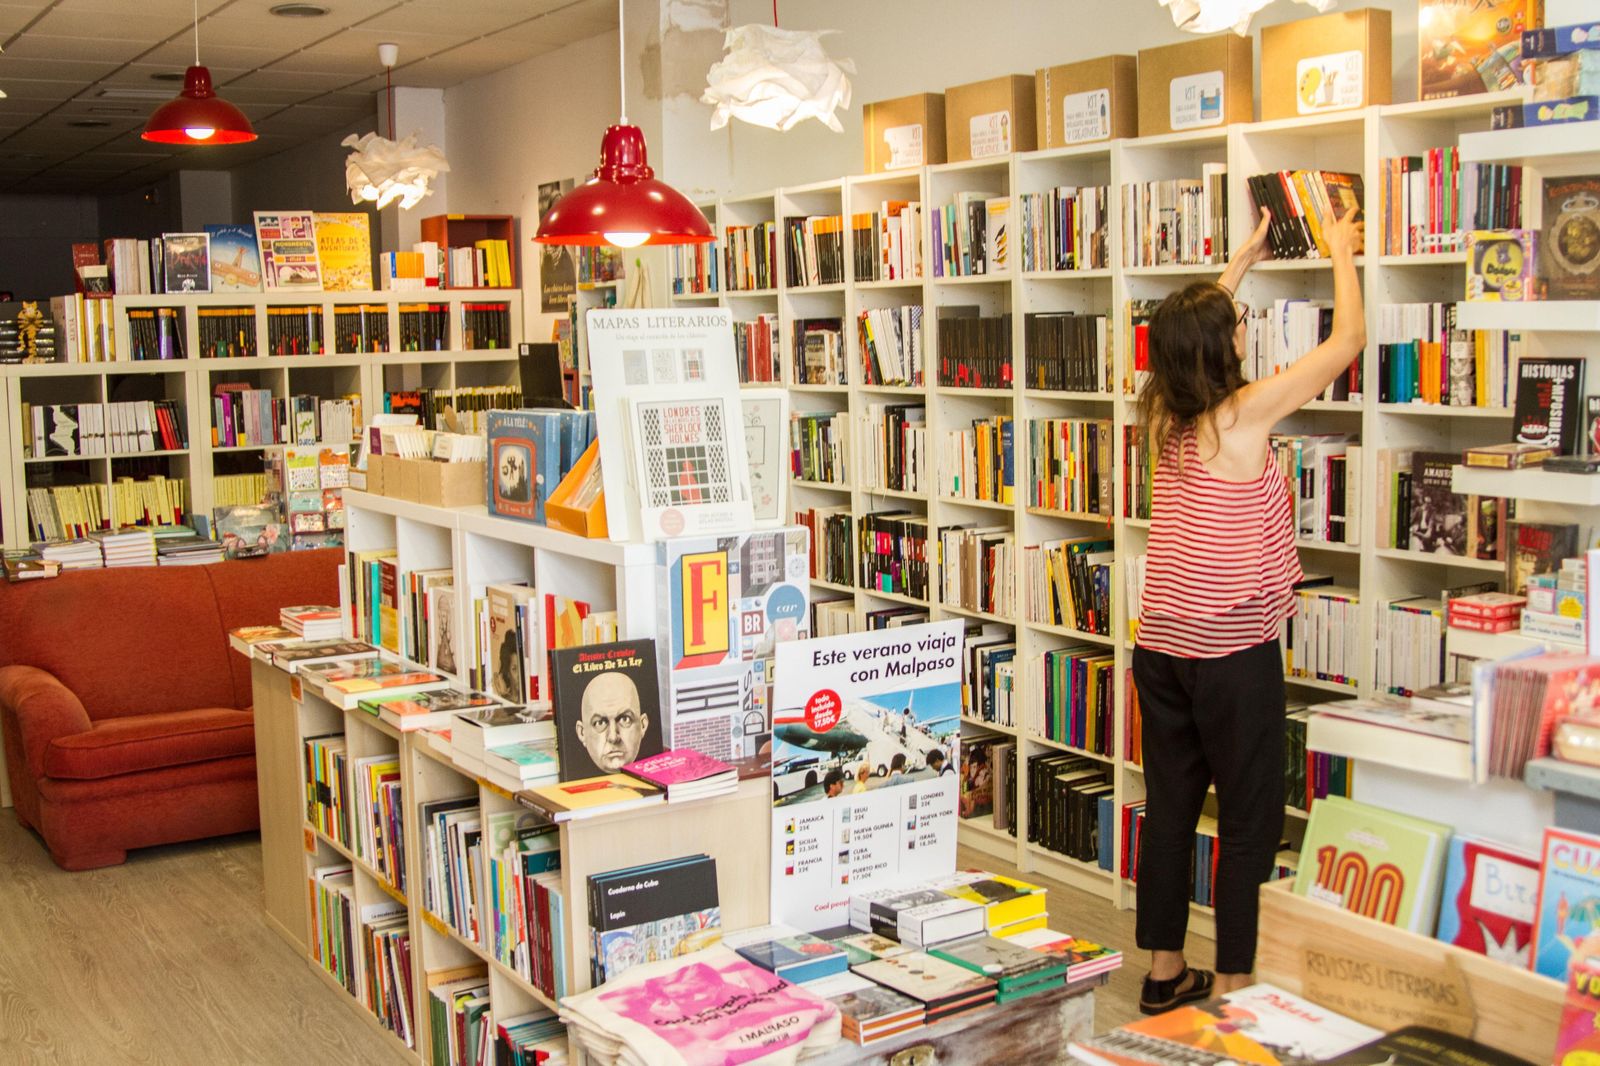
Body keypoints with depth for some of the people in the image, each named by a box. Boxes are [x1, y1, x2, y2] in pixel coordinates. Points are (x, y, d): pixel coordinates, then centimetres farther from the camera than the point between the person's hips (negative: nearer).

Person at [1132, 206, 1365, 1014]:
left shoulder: (1163, 416, 4)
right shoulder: (1243, 415, -14)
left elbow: (1191, 328, 25)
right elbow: (1347, 339, -3)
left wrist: (1243, 261, 33)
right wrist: (1341, 252, 12)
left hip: (1161, 645, 7)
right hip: (1232, 652, -7)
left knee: (1169, 805, 13)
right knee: (1250, 821, 4)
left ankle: (1163, 969, 23)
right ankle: (1233, 982, 10)